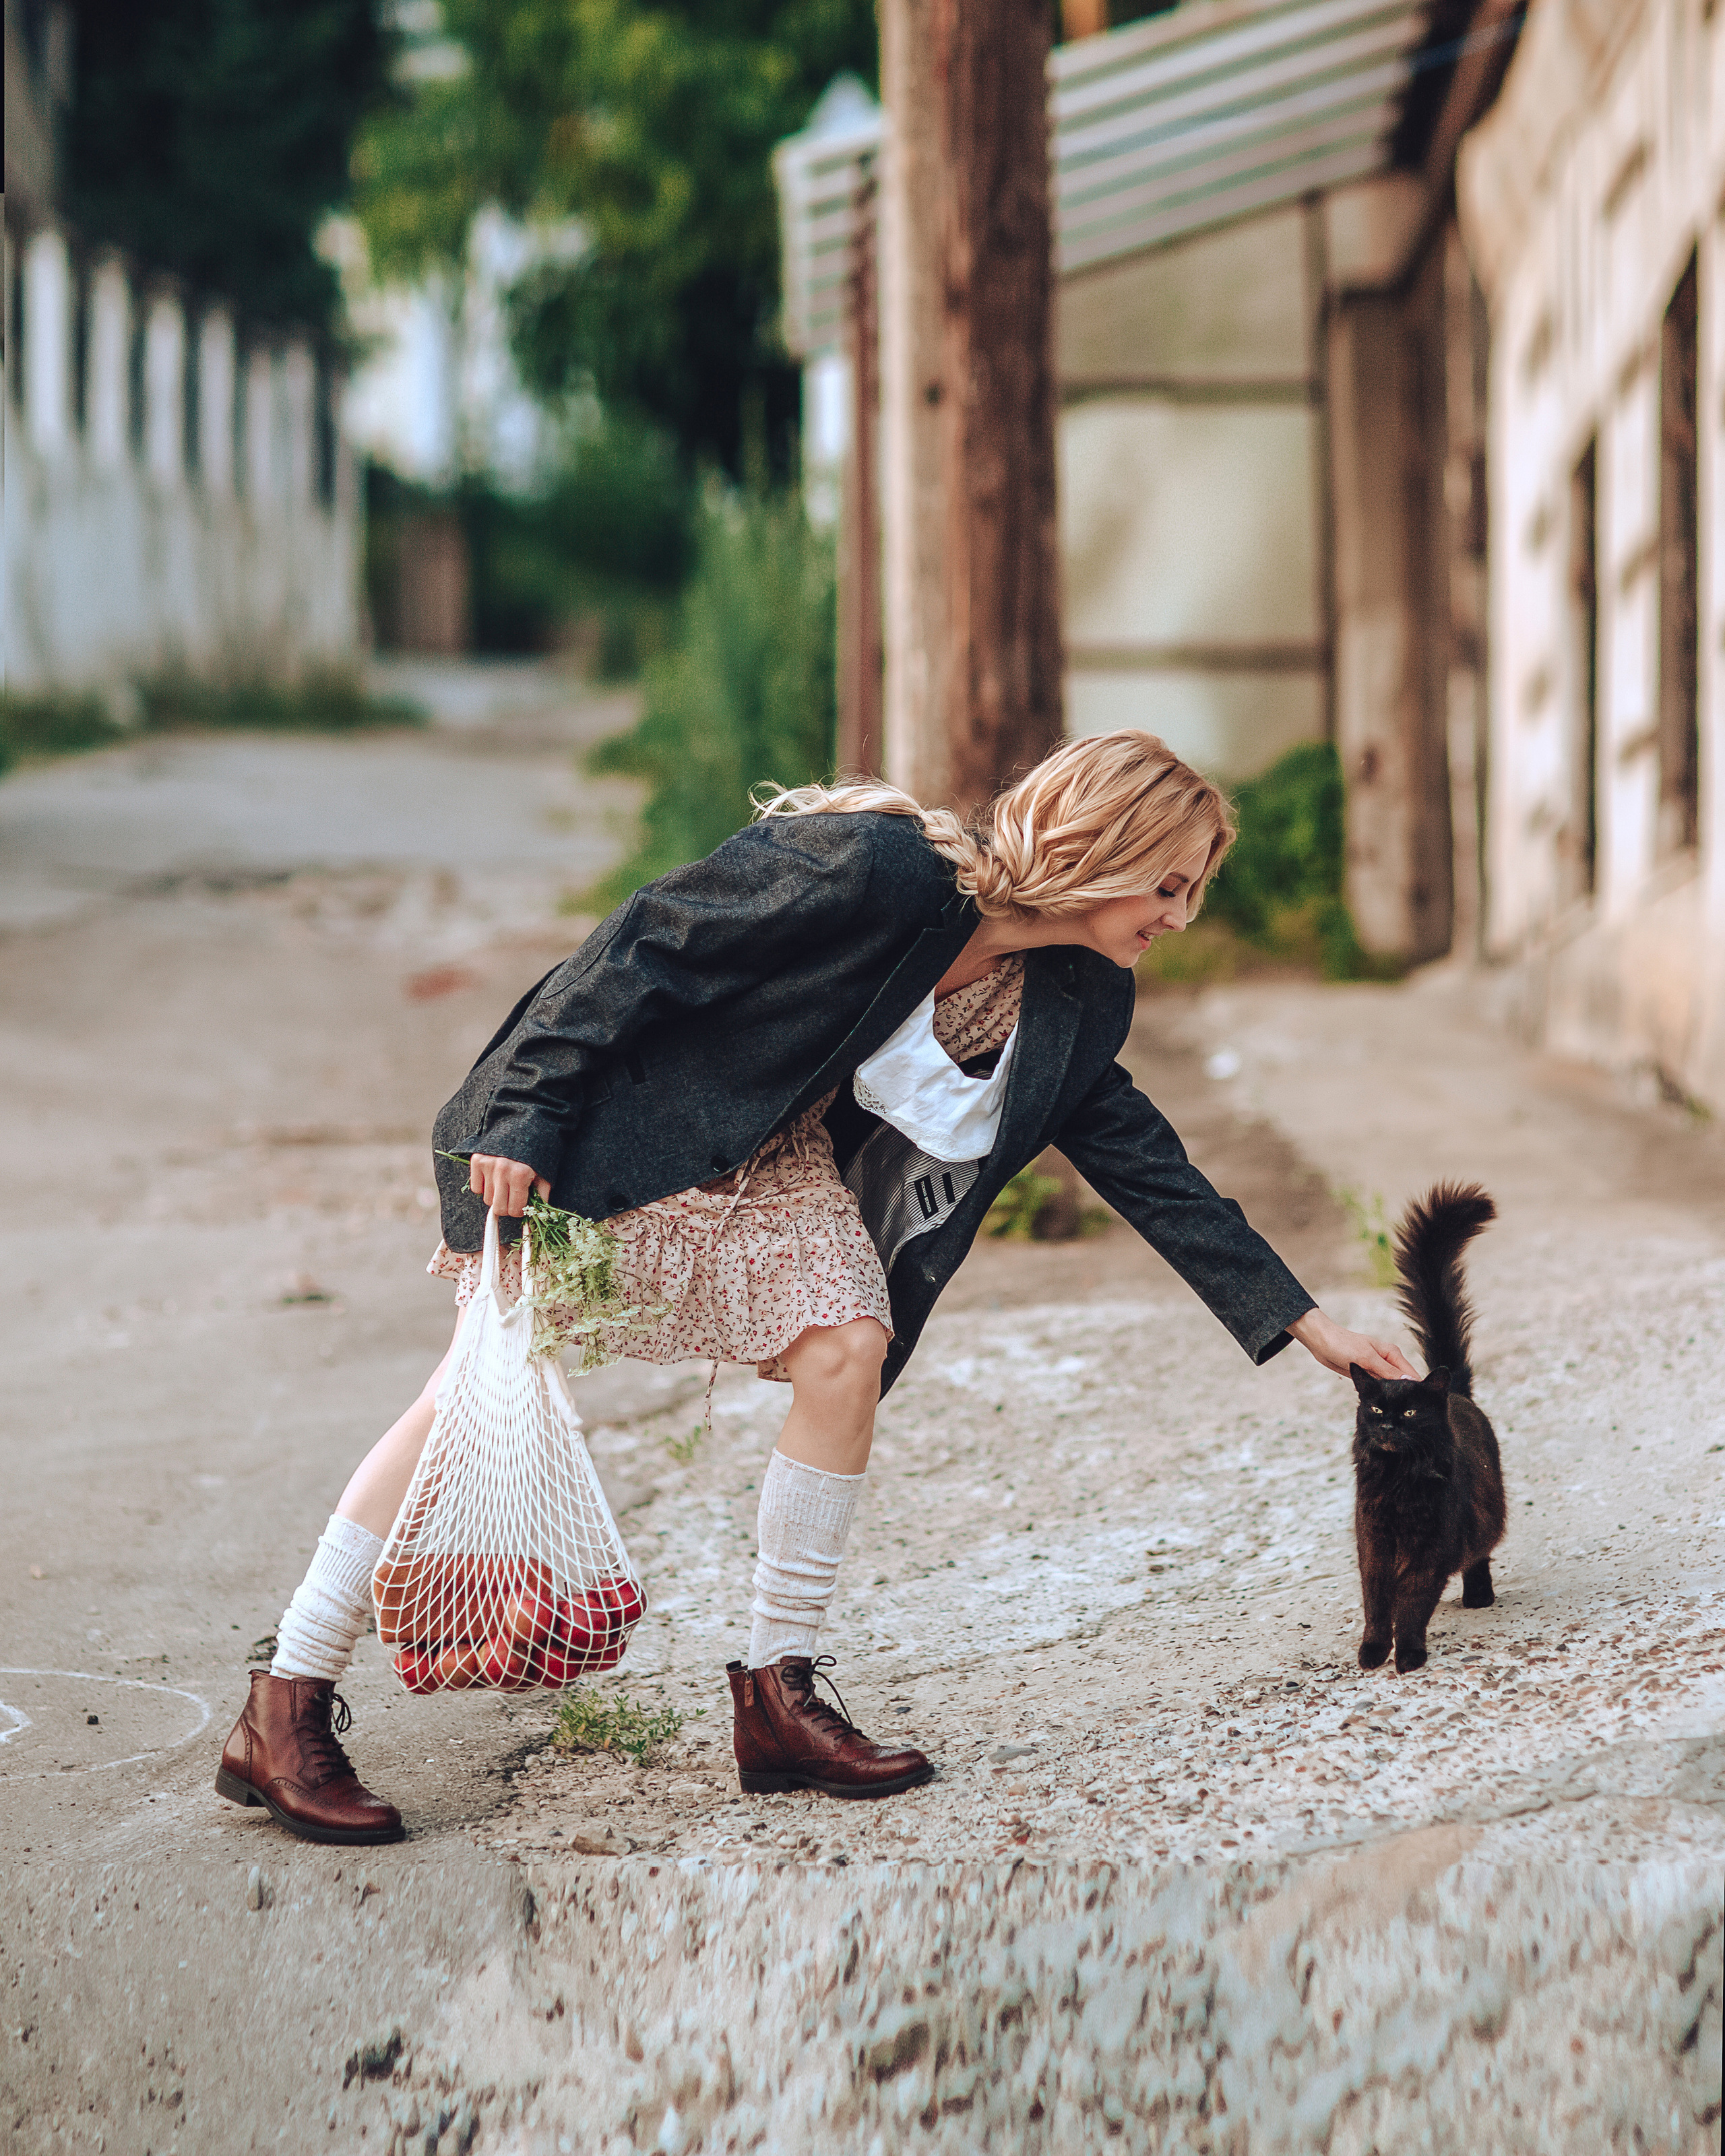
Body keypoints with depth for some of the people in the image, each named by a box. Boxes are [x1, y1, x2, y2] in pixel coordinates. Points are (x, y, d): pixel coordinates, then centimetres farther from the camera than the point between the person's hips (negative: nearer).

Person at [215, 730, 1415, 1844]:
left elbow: (1143, 1161, 3)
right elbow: (652, 942, -24)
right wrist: (525, 1117, -25)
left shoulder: (1071, 1004, -6)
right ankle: (284, 1716, -3)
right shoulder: (877, 870, -30)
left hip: (771, 1155, 7)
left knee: (848, 1347, -15)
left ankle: (778, 1697, -3)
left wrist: (1307, 1325, 2)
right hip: (612, 1113, -7)